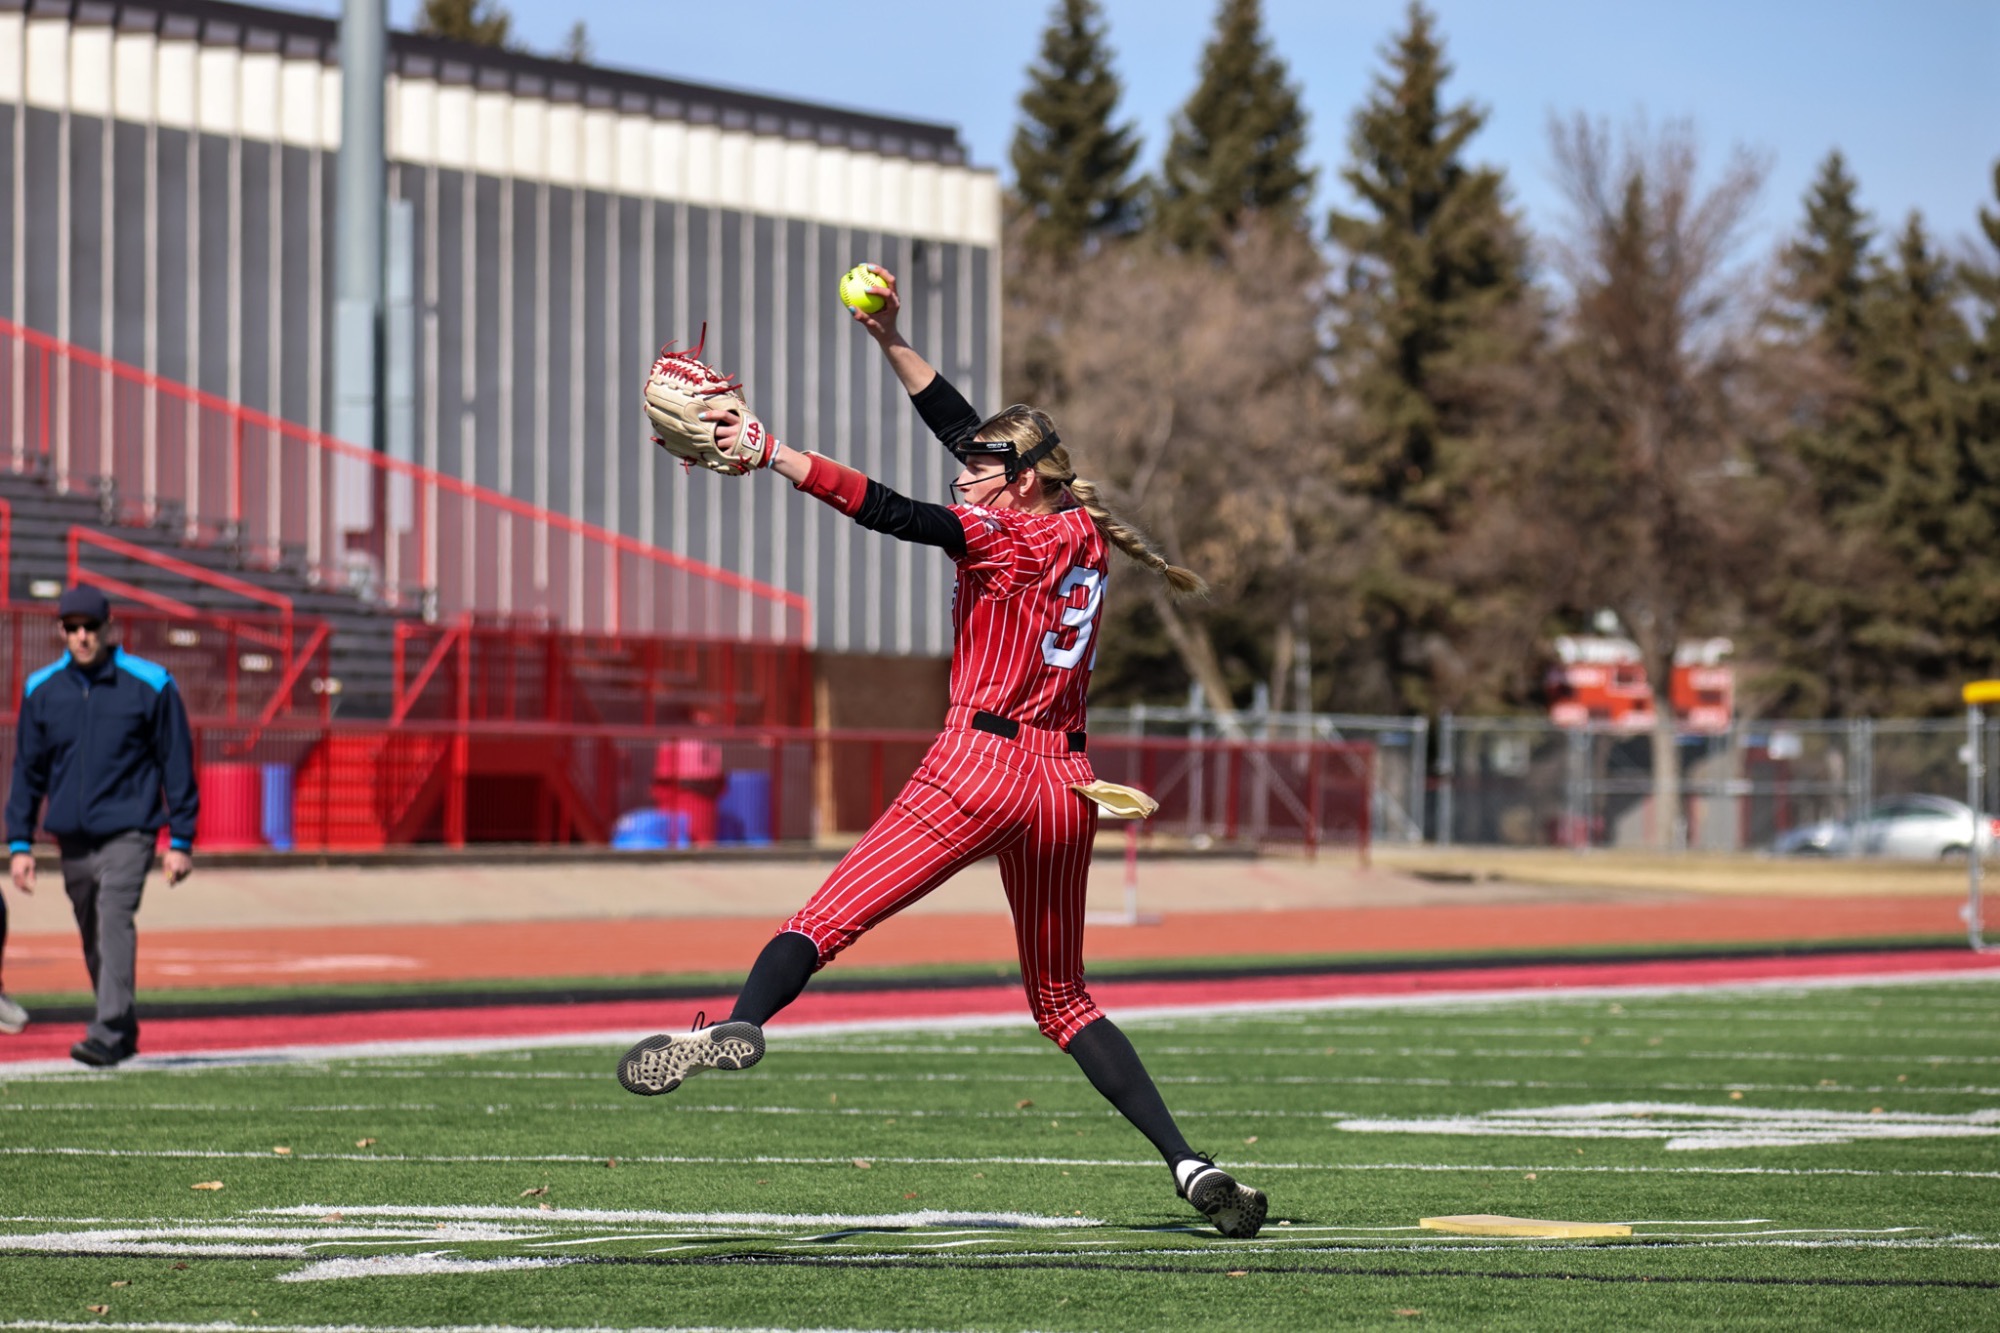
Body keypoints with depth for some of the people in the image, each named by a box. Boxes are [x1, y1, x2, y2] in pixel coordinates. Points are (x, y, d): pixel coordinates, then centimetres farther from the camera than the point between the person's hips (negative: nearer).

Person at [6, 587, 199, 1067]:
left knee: (115, 923, -21)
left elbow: (177, 764, 1)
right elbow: (27, 770, 12)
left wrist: (181, 841, -2)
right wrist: (20, 843, 6)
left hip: (127, 833, -4)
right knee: (94, 941, 10)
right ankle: (125, 1034, 24)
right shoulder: (41, 691, 5)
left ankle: (108, 1035, -27)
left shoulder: (149, 685, -4)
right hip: (72, 838, 4)